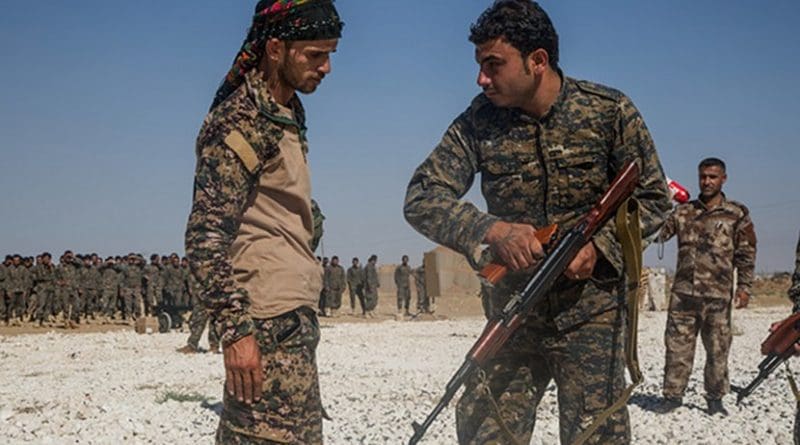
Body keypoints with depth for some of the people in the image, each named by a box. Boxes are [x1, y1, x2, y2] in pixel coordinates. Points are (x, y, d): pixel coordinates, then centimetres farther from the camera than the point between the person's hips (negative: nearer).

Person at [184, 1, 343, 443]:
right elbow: (205, 237, -18)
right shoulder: (241, 121, -13)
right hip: (270, 323, -9)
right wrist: (235, 329, -23)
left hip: (291, 314, 9)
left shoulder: (286, 113, 16)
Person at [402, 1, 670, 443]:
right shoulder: (479, 120, -3)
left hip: (591, 309, -2)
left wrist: (601, 245, -17)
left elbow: (652, 199, 1)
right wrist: (492, 230, -23)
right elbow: (420, 199, -6)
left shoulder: (609, 111, -7)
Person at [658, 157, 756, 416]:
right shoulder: (683, 212, 11)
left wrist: (744, 286, -1)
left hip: (718, 295, -1)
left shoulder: (737, 214, 6)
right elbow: (658, 233, 3)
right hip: (683, 292, 2)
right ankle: (673, 397, 9)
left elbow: (746, 254, 5)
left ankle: (715, 399, 16)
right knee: (677, 346, 2)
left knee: (718, 350, 5)